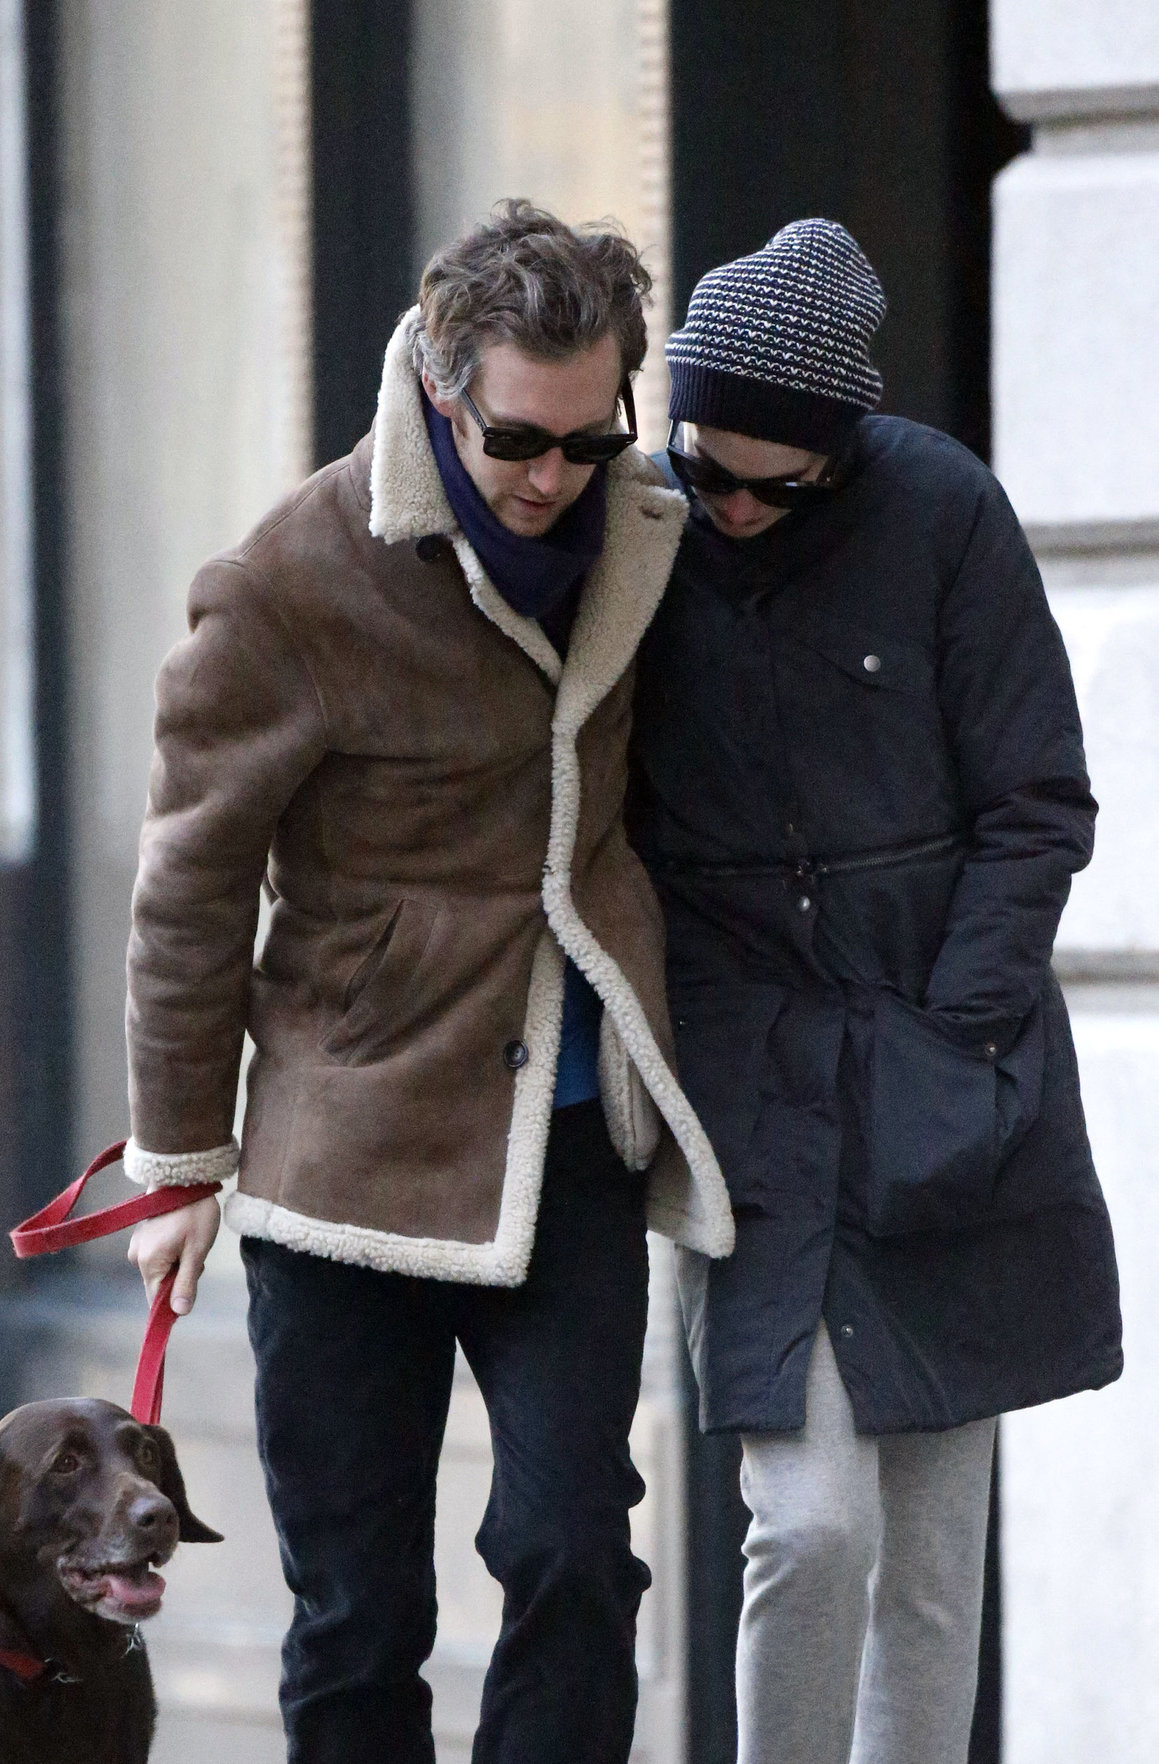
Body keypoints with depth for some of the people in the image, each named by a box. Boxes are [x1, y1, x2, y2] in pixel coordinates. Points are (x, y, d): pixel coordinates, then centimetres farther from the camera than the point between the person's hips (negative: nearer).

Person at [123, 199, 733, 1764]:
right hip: (358, 1146, -3)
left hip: (569, 1134, 3)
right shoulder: (289, 590, -11)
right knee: (356, 1607, 4)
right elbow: (194, 887, -2)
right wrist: (184, 1159, 2)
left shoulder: (635, 539, 3)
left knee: (572, 1552, -7)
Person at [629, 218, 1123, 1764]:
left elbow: (1036, 811, -1)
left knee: (936, 1545, 5)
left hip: (946, 1088, 1)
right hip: (748, 1091, -1)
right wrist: (658, 1045, -3)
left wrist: (946, 1046, -8)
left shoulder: (943, 511, -6)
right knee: (814, 1521, -14)